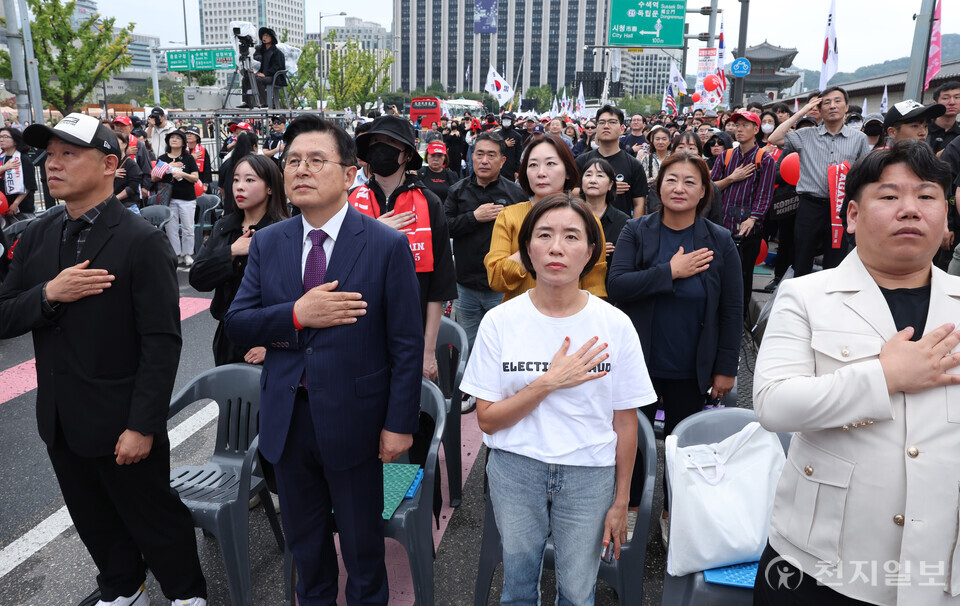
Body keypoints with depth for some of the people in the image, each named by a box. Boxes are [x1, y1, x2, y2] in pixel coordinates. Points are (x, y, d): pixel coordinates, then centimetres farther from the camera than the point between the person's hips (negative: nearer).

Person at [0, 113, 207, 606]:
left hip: (120, 421, -6)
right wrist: (48, 294, -17)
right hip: (60, 421, 6)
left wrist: (142, 426, -20)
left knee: (154, 519, 11)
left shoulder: (142, 242, -16)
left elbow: (162, 342, -18)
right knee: (95, 522, 23)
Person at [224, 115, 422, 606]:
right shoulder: (266, 243, 2)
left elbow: (406, 344, -11)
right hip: (287, 418, 4)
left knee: (362, 542, 17)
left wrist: (399, 423, -12)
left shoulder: (388, 245, -11)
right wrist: (297, 315, -19)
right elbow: (235, 323, -2)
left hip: (353, 418, -4)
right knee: (303, 539, 23)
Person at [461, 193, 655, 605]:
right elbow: (487, 419, -8)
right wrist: (549, 382, -20)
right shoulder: (500, 321, -8)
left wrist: (620, 503, 2)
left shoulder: (615, 325, -8)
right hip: (515, 470, 1)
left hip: (589, 475, 0)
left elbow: (625, 423, -1)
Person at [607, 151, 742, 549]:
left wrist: (726, 367, -2)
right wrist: (671, 271, -21)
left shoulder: (720, 241, -2)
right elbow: (617, 285, -16)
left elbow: (732, 310, 0)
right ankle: (630, 507, 36)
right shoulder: (636, 232, -3)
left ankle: (673, 513, 35)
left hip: (691, 369, 0)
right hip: (641, 363, 0)